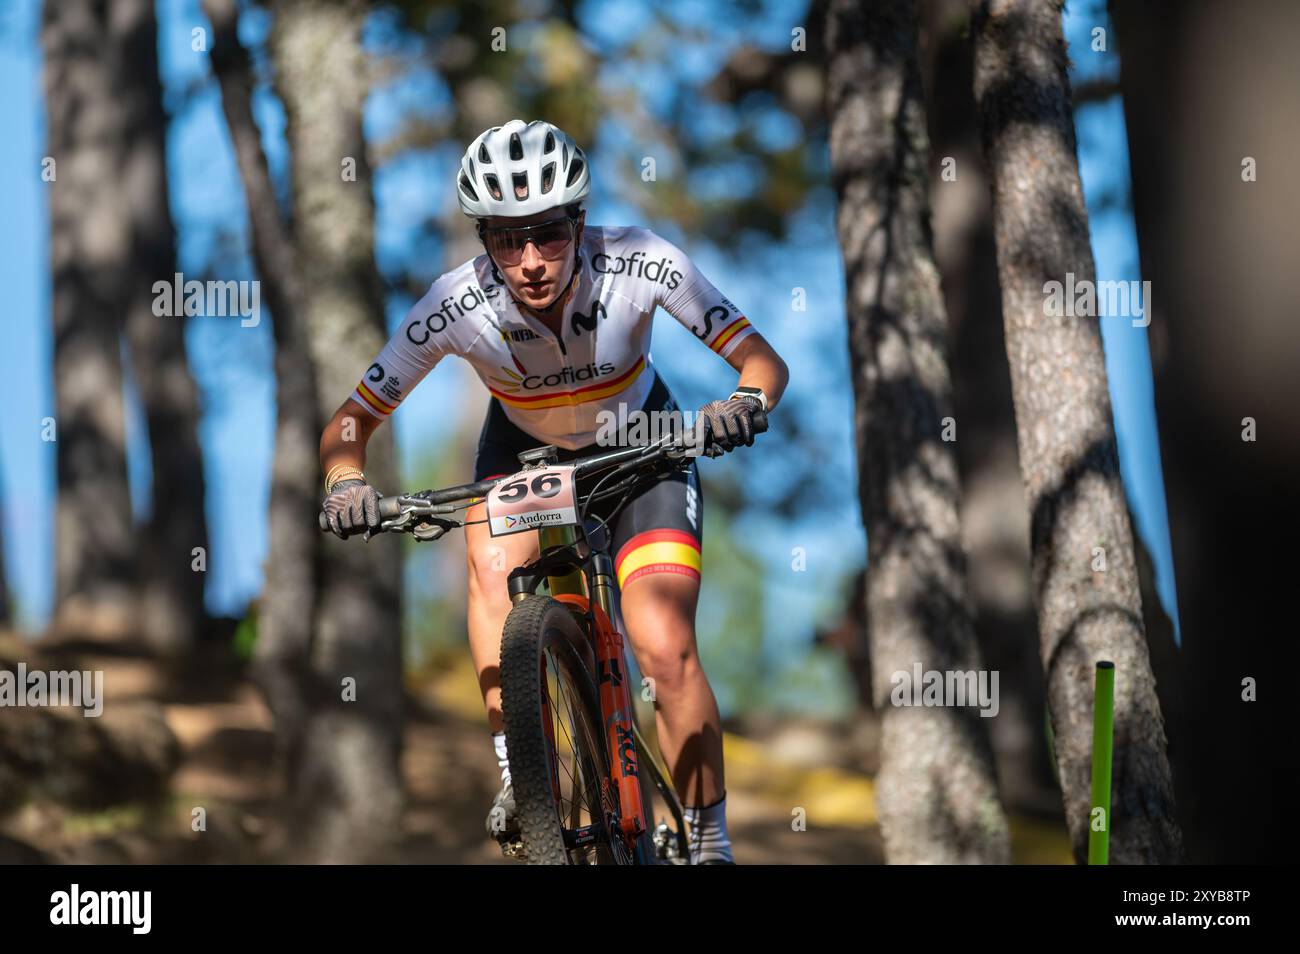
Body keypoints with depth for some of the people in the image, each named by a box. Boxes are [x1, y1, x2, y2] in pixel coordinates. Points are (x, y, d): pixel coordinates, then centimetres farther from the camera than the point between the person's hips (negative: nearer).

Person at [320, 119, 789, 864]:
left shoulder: (640, 264, -32)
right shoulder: (458, 307, -30)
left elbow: (765, 362, -26)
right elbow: (350, 424, -21)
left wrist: (745, 403, -48)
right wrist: (348, 483, -43)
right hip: (526, 448, 1)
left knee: (666, 649, -18)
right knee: (493, 560, -32)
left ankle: (710, 840, -1)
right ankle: (519, 776, -23)